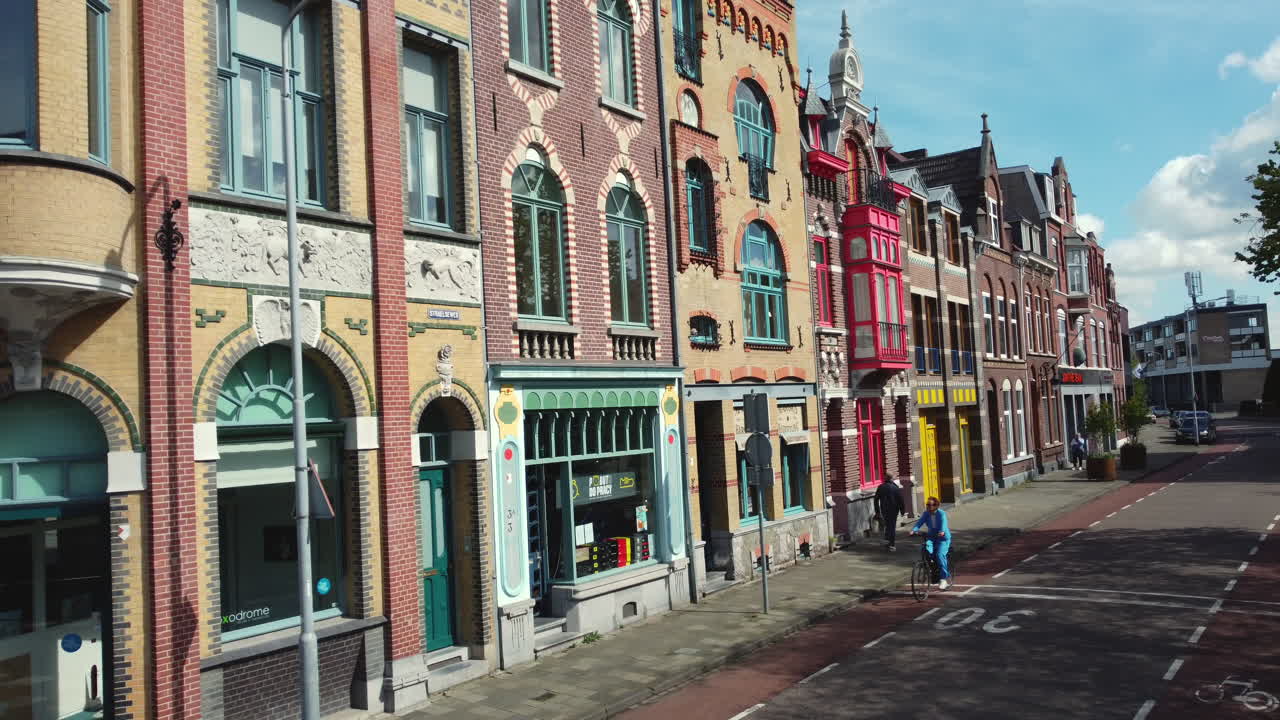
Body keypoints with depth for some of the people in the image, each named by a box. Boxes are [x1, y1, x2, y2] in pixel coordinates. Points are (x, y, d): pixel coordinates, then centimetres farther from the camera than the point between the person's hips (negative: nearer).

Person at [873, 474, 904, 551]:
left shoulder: (880, 487, 2)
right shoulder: (896, 487, -8)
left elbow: (876, 500, 4)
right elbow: (900, 499, -8)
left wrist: (877, 511, 11)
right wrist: (902, 510, 0)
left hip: (884, 510, 3)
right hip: (893, 510, -3)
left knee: (887, 525, 20)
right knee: (892, 526, 4)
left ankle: (887, 540, 9)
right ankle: (891, 545, 2)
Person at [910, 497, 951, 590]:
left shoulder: (941, 513, -14)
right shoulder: (926, 514, -1)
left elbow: (943, 523, -31)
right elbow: (919, 522, -14)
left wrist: (942, 532, -51)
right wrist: (914, 530, -34)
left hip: (943, 538, -4)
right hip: (931, 537, 4)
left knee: (940, 555, -23)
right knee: (927, 550, -24)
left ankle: (944, 578, -11)